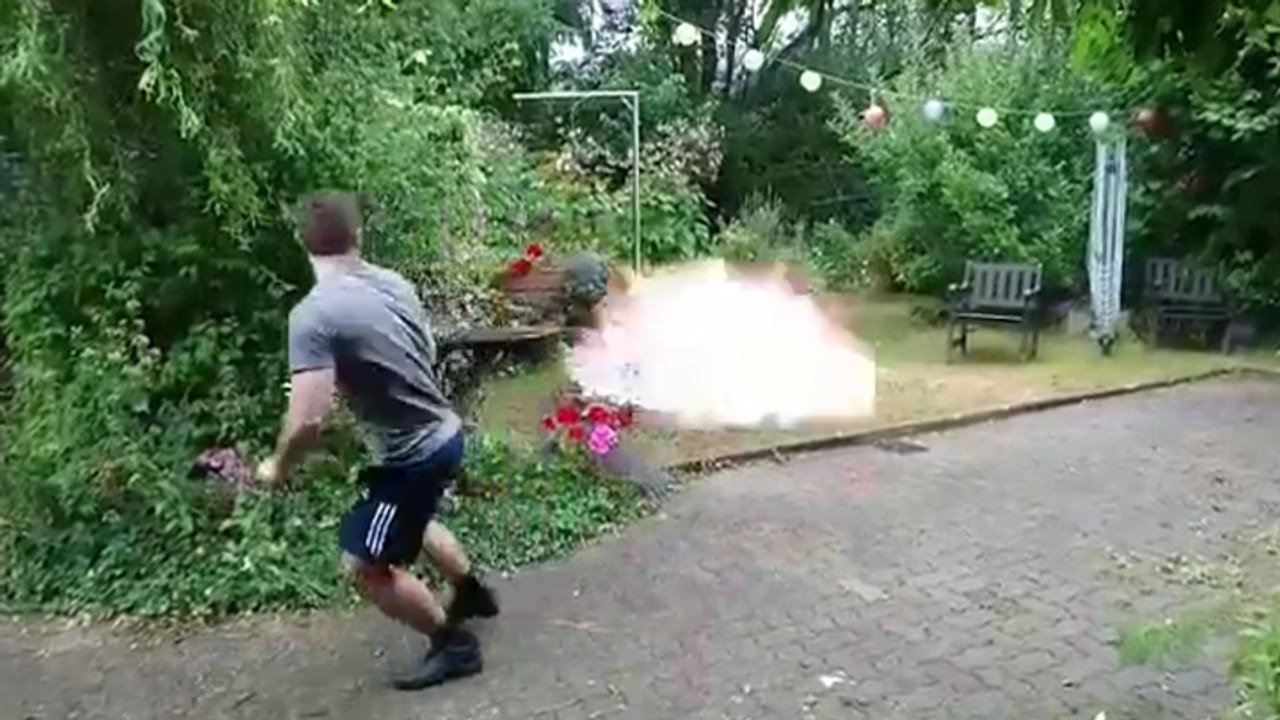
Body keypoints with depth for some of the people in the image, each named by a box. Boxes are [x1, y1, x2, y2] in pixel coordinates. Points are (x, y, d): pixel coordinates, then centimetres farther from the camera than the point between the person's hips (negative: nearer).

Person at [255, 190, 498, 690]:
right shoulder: (394, 283, 0)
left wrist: (278, 467, -6)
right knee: (412, 523, 33)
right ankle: (472, 593, 53)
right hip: (443, 433, 8)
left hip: (412, 455, -8)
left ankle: (453, 644, 21)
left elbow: (308, 421, -27)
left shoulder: (313, 315, -23)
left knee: (365, 565, 8)